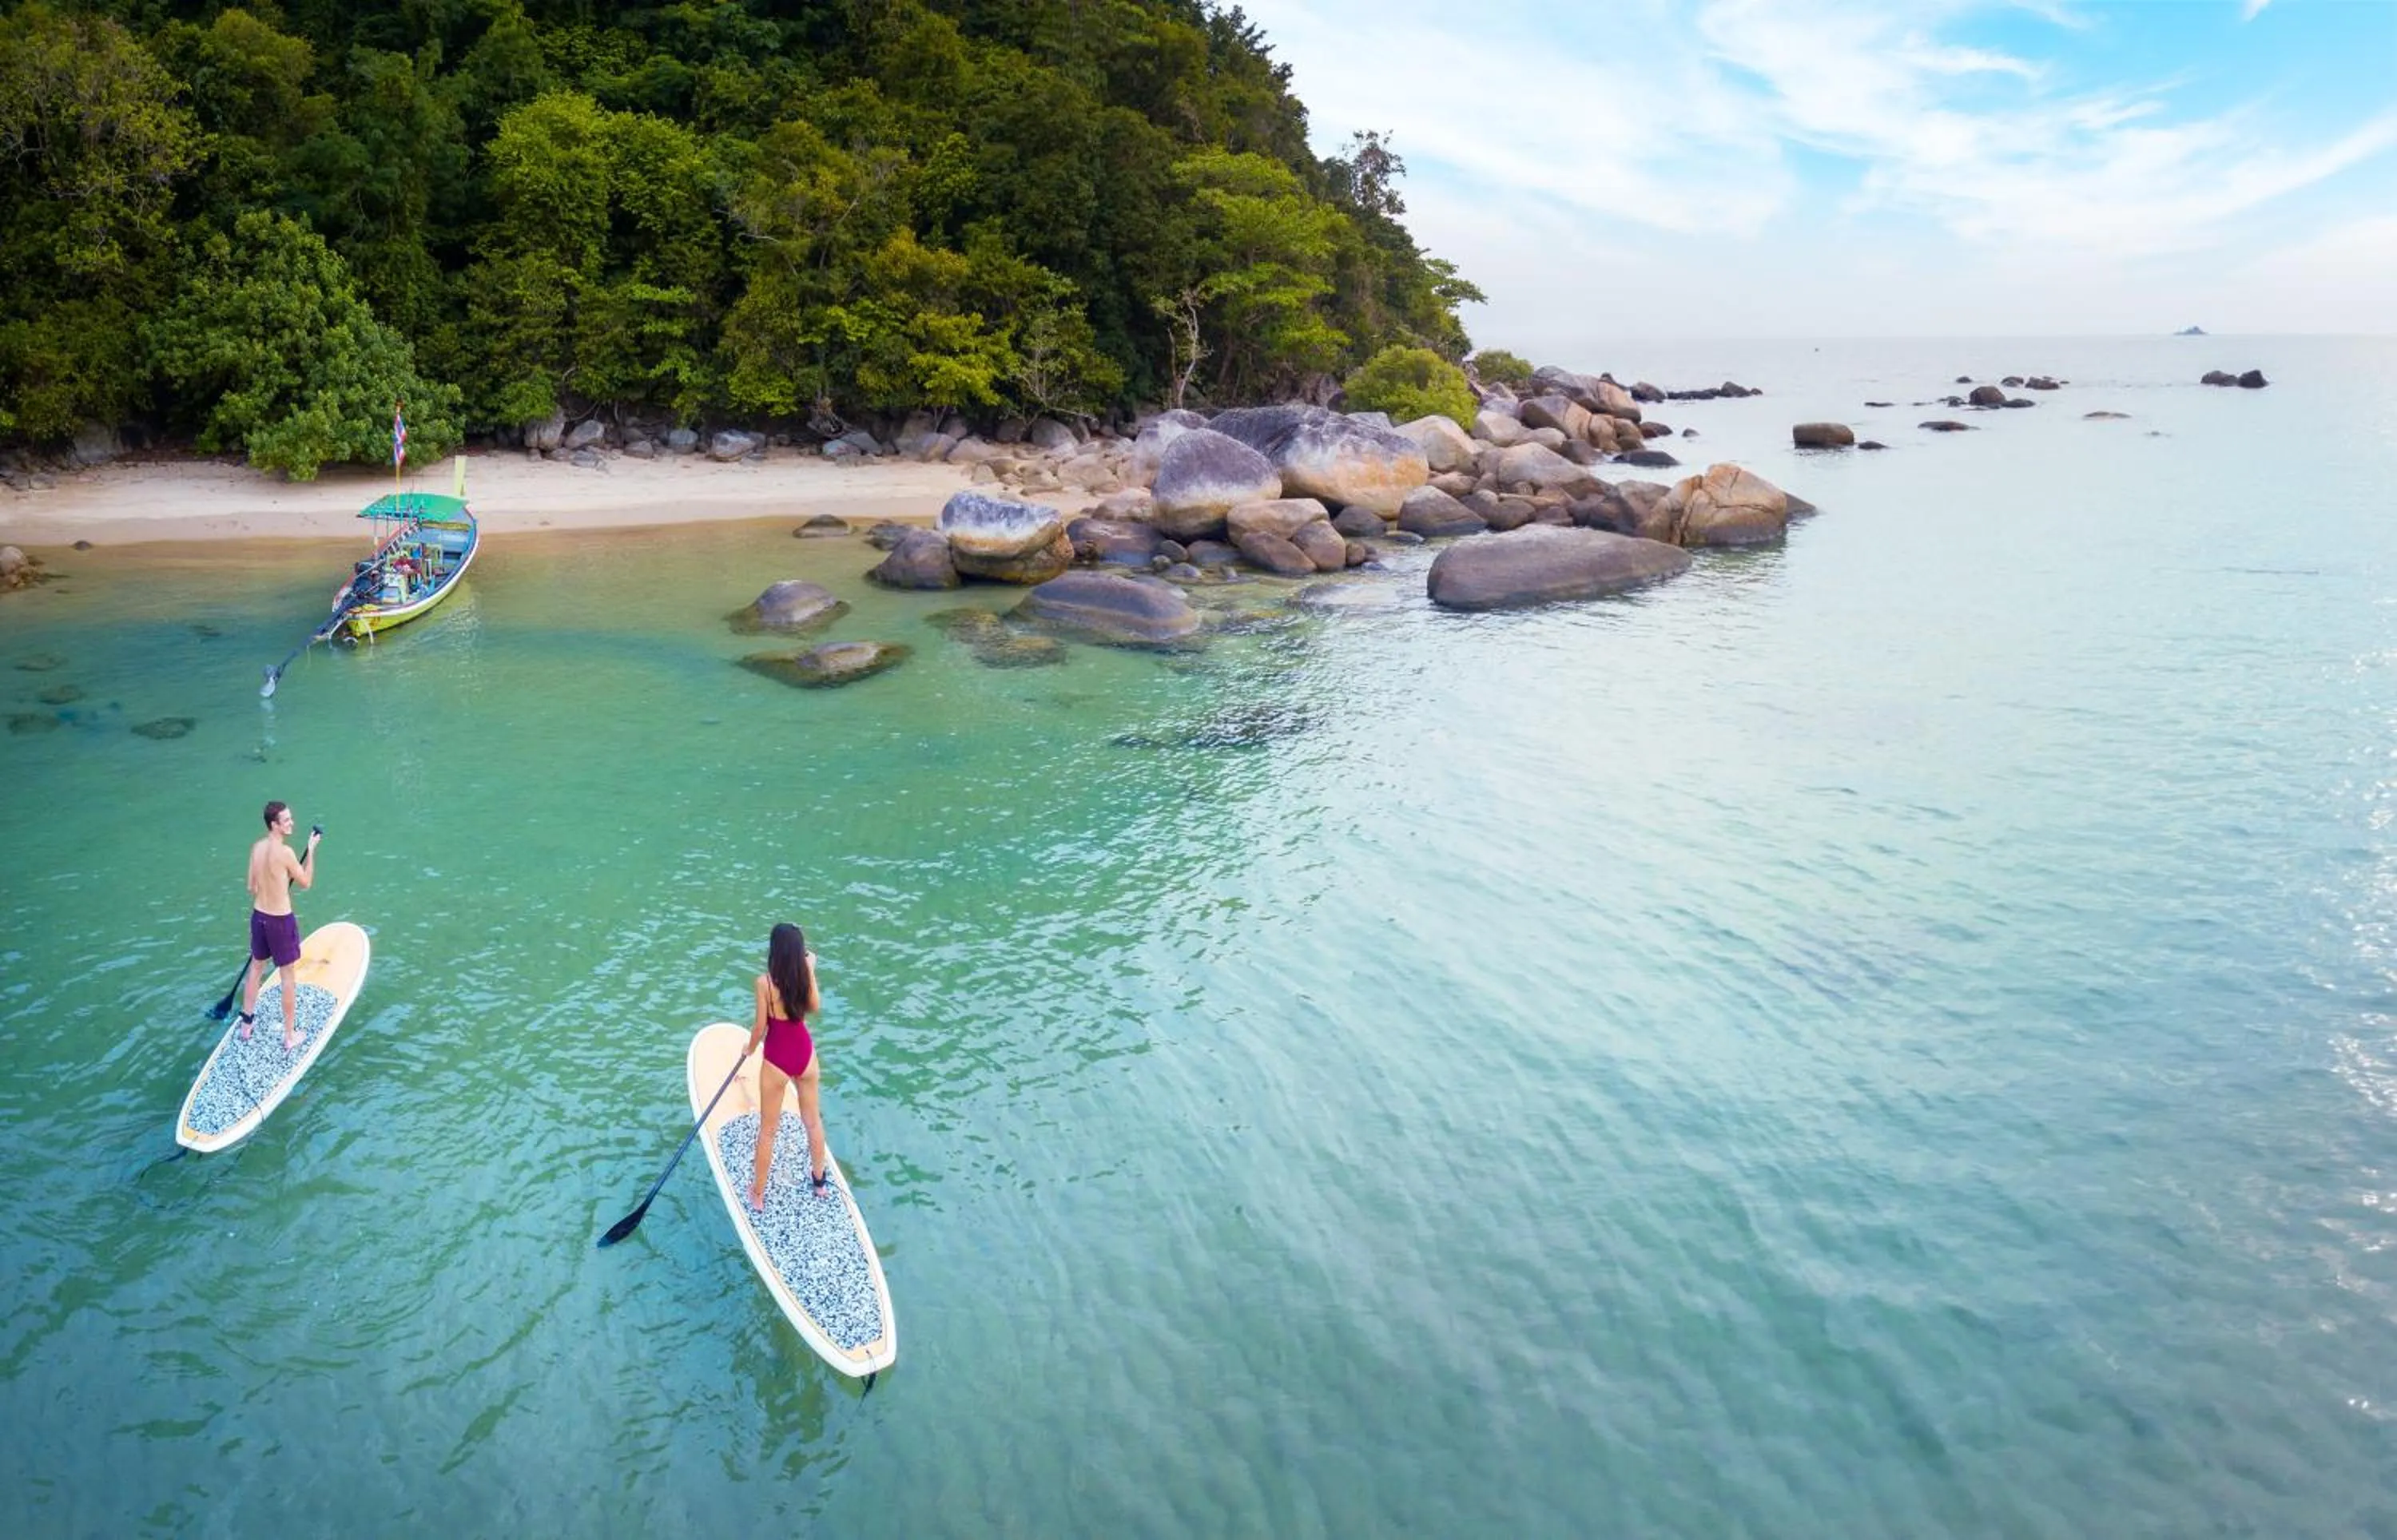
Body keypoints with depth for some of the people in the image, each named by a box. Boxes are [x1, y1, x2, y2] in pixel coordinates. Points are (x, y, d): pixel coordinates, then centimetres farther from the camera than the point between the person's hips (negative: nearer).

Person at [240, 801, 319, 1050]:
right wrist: (311, 850, -5)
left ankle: (247, 1025, 37)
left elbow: (252, 887, 8)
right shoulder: (285, 852, -23)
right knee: (288, 977, 6)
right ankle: (290, 1037, 14)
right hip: (281, 921, -7)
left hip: (258, 916, 7)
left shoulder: (256, 848, -1)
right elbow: (306, 882, -10)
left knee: (256, 969, 23)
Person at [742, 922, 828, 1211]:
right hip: (805, 1053, 4)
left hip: (777, 1059, -4)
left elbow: (760, 1027, -15)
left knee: (767, 1130, 11)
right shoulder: (805, 974, -11)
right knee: (813, 1120, 22)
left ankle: (758, 1195, 24)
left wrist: (749, 1049, 5)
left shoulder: (765, 982, -22)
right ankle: (818, 1179, 39)